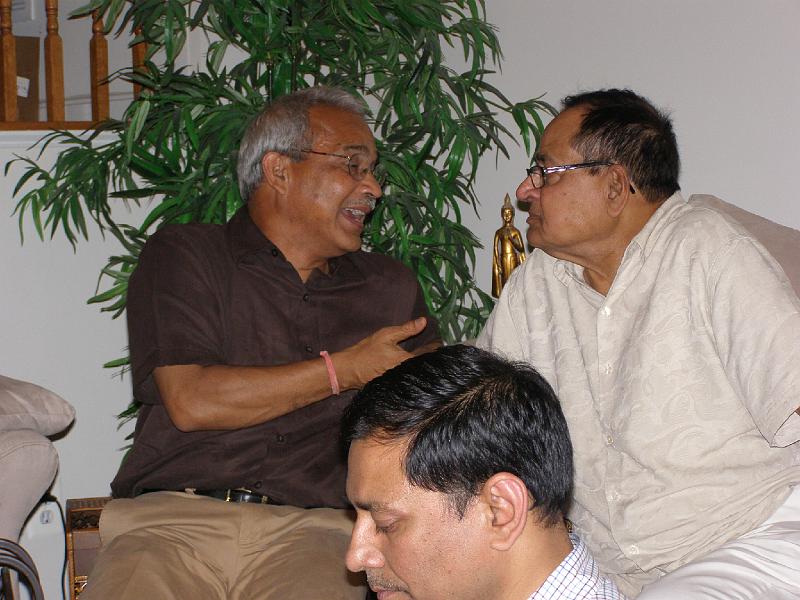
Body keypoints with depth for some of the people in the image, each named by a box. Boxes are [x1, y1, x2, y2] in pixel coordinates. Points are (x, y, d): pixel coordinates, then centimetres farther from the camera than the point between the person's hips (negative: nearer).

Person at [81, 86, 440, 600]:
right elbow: (191, 401, -3)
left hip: (312, 529, 2)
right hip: (175, 518, -2)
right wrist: (344, 370, 1)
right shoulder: (182, 255, 11)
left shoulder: (391, 288, 23)